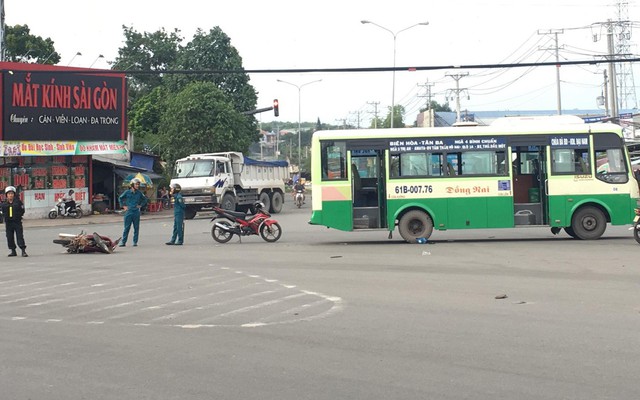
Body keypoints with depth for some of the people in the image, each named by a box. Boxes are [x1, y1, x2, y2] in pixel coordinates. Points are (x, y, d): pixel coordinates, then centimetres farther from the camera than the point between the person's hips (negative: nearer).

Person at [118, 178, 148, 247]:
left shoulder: (139, 193, 3)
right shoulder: (127, 192, -2)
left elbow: (144, 199, 19)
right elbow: (120, 198, 12)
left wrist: (141, 205, 9)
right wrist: (123, 206, 8)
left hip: (136, 212, 2)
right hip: (128, 212, -2)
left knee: (136, 228, 4)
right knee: (126, 227, -1)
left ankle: (135, 242, 12)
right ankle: (123, 242, 4)